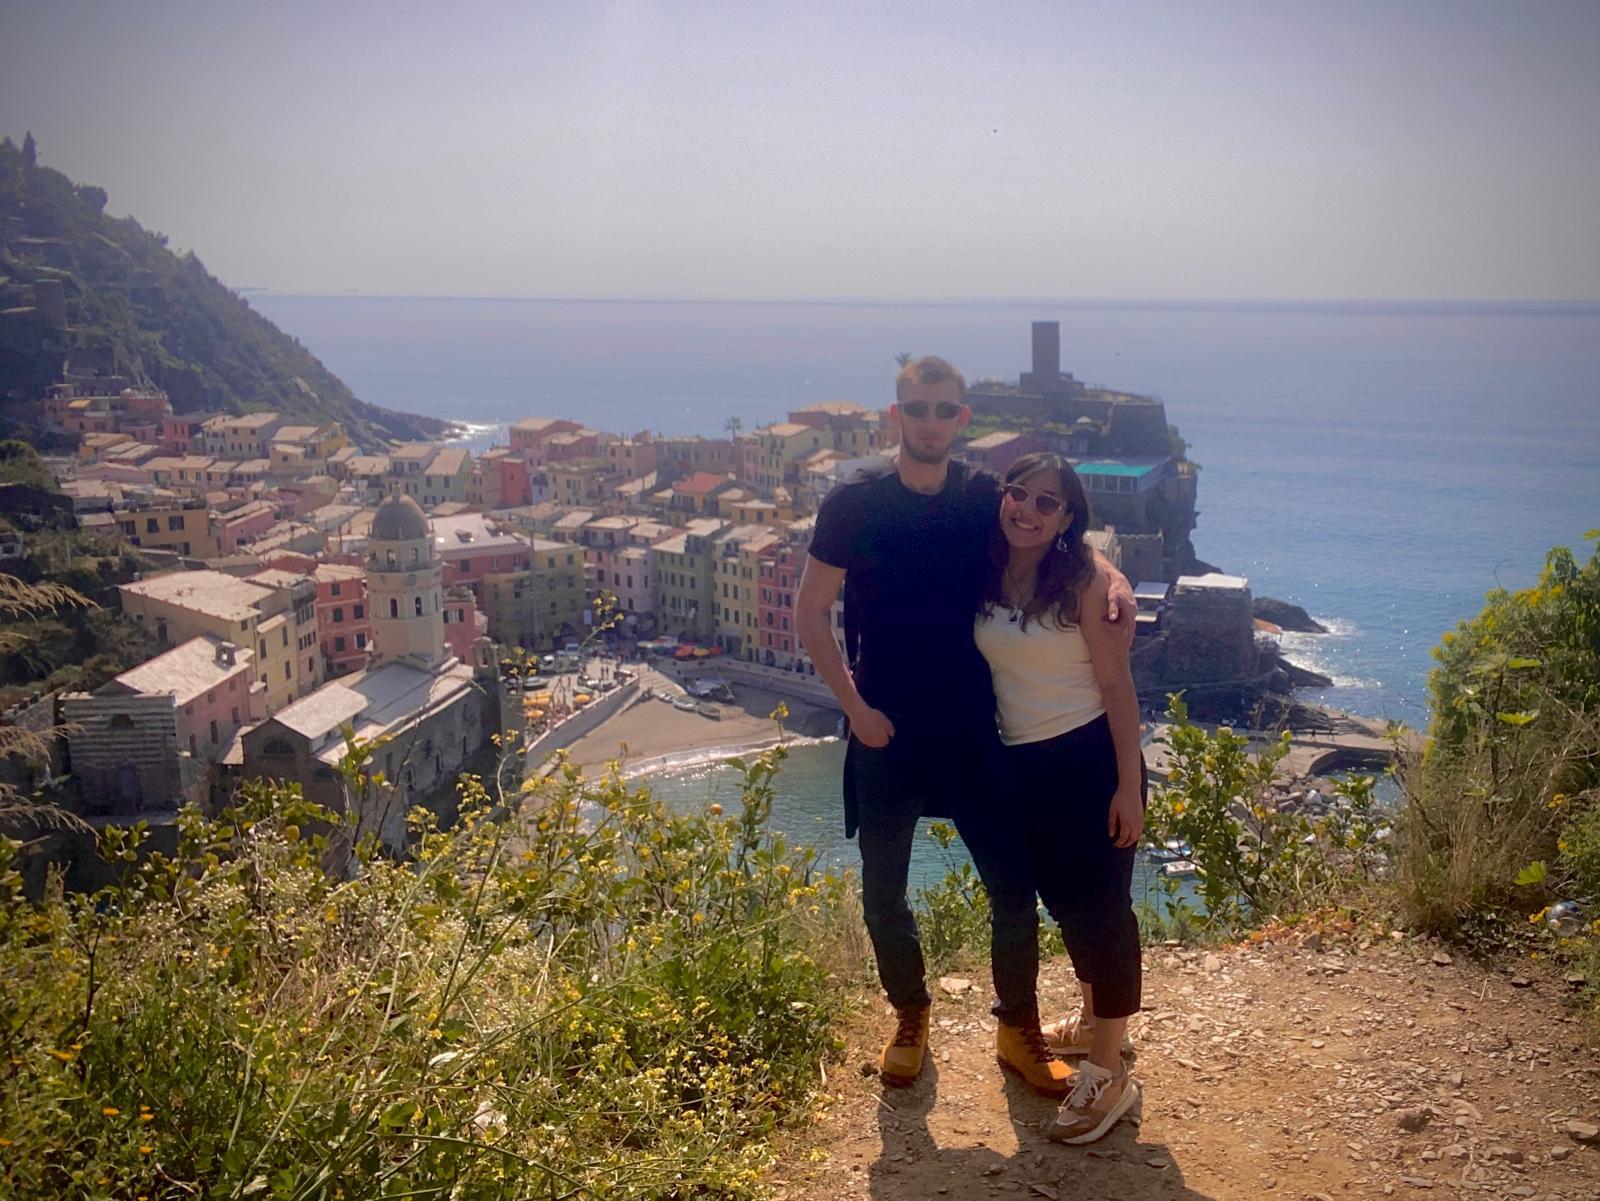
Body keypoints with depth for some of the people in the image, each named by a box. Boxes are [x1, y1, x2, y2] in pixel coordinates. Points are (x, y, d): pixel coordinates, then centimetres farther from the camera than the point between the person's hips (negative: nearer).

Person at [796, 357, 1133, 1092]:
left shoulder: (987, 499, -1)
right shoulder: (853, 503, -7)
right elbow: (810, 614, -3)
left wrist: (1114, 579, -11)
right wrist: (856, 708, -10)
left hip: (976, 728, 2)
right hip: (887, 730, -1)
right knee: (883, 892, 10)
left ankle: (1019, 1031, 27)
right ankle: (910, 1018, 35)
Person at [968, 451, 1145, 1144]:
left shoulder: (1085, 582, -12)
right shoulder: (984, 580, 3)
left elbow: (1117, 684, -12)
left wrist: (1129, 783, -15)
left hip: (1089, 758, -6)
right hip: (1017, 765, 6)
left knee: (1097, 905, -1)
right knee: (1062, 900, 19)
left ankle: (1108, 1074, 9)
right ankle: (1095, 1021, 41)